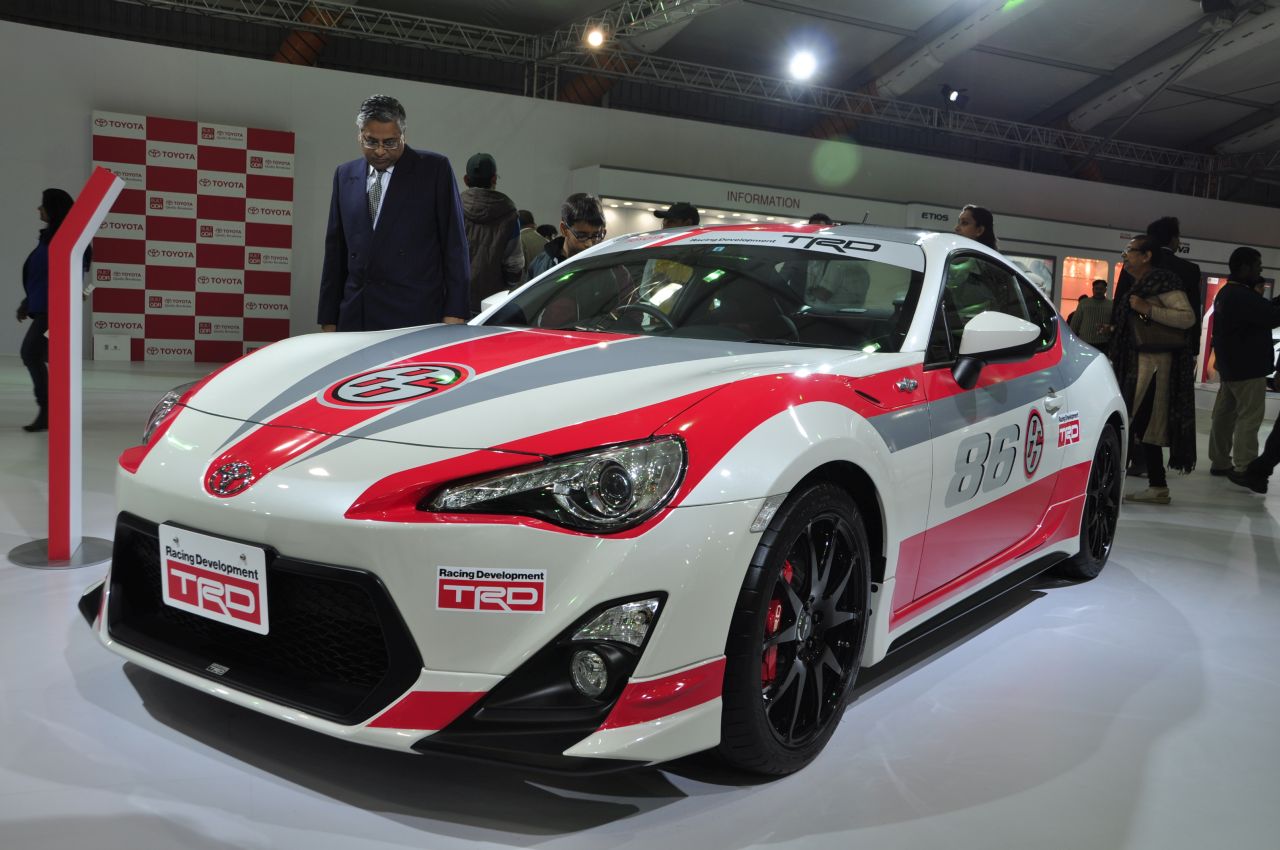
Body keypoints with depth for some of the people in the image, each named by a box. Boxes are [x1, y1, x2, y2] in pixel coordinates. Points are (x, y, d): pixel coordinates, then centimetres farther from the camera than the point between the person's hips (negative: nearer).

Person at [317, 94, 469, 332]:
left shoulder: (434, 169, 3)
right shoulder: (345, 175, 15)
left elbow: (454, 244, 0)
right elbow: (335, 250, 16)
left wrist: (454, 313, -7)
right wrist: (328, 319, 12)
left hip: (416, 319, -4)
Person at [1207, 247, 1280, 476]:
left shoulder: (1226, 293, 13)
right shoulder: (1243, 296, -20)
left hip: (1230, 365, 10)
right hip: (1247, 368, -10)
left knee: (1224, 414, 12)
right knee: (1249, 417, -7)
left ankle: (1220, 461, 18)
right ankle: (1244, 469, -8)